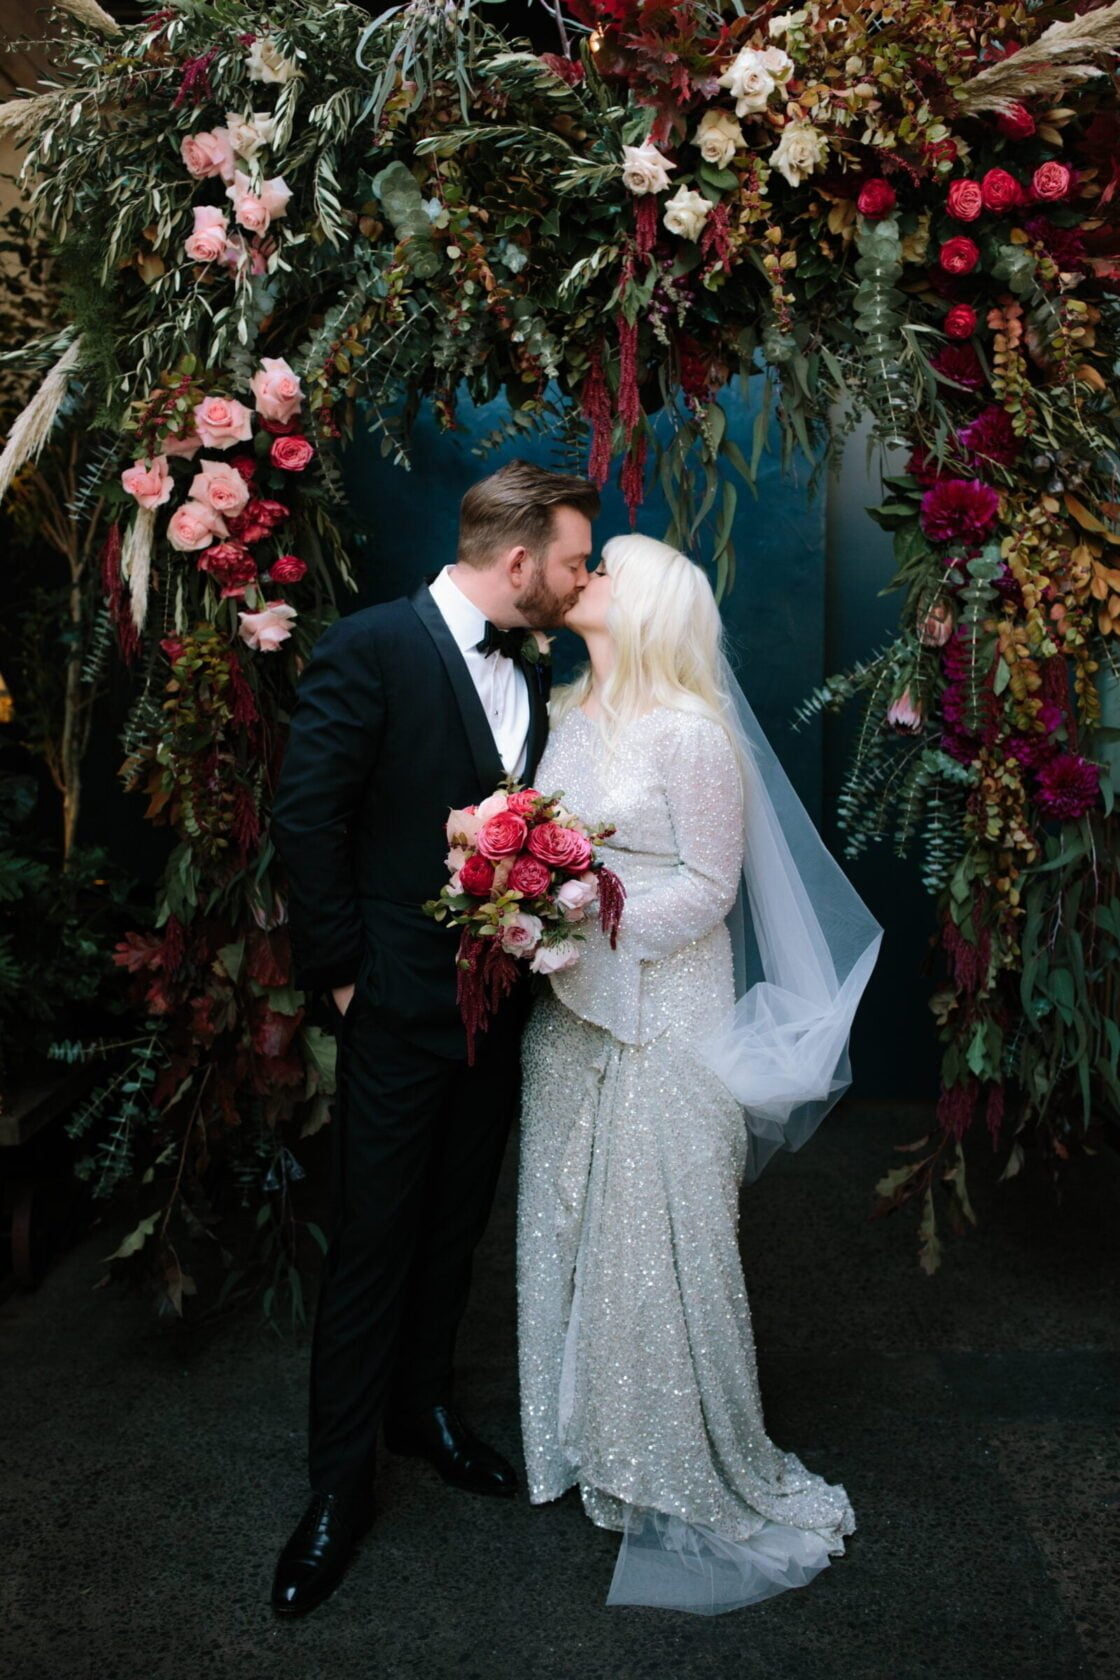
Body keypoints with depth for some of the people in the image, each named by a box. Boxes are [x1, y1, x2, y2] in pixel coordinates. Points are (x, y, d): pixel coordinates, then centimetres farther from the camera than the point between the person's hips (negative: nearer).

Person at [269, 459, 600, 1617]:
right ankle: (340, 1485, 22)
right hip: (400, 1006, -6)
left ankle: (424, 1403, 41)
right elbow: (306, 819, -15)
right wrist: (342, 975, -13)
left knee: (455, 1226, 20)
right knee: (372, 1245, 5)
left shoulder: (530, 670, 7)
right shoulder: (371, 648, -14)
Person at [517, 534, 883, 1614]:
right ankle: (589, 1438, 34)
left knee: (657, 1230, 2)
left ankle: (691, 1474, 22)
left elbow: (709, 885, -13)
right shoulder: (567, 714, 8)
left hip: (660, 1010, -7)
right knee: (569, 1218, 15)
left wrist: (596, 921, -22)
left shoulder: (690, 733, -14)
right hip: (570, 1006, 7)